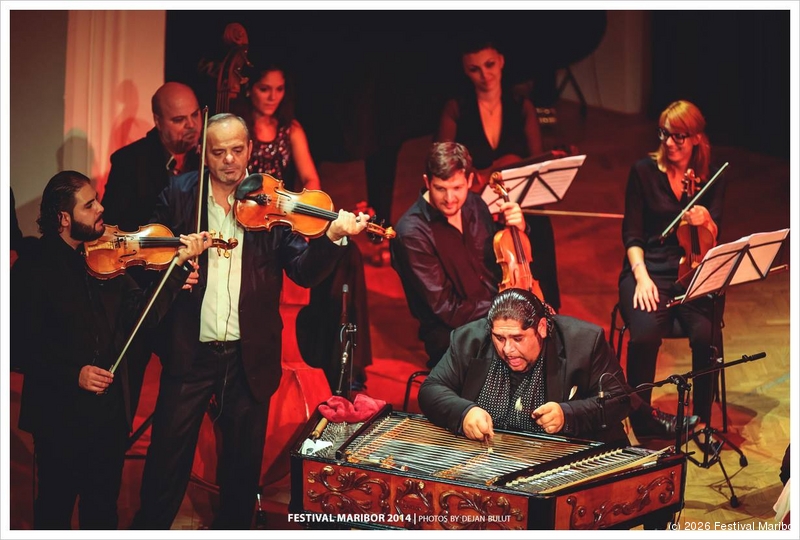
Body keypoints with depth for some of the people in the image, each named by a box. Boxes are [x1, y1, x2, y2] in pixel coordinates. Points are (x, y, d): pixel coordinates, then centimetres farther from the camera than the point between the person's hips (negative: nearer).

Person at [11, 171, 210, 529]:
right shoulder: (33, 269, -9)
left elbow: (144, 315, -4)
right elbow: (23, 342, -13)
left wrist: (179, 263, -13)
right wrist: (72, 373, -22)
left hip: (111, 410, 4)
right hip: (59, 414, -4)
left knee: (103, 507, 16)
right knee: (55, 507, 10)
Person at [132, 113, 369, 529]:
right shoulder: (179, 194, 2)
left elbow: (304, 272, -9)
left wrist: (332, 237, -27)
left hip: (249, 355, 0)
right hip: (189, 351, 0)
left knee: (243, 462, 13)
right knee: (167, 461, 8)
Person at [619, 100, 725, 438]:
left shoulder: (712, 178, 8)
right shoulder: (644, 171, 3)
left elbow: (714, 240, 3)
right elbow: (632, 234, 0)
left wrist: (705, 222, -20)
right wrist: (641, 276, -15)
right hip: (649, 268, -1)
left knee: (707, 335, -29)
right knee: (645, 333, -31)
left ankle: (701, 418, -7)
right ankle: (640, 415, -8)